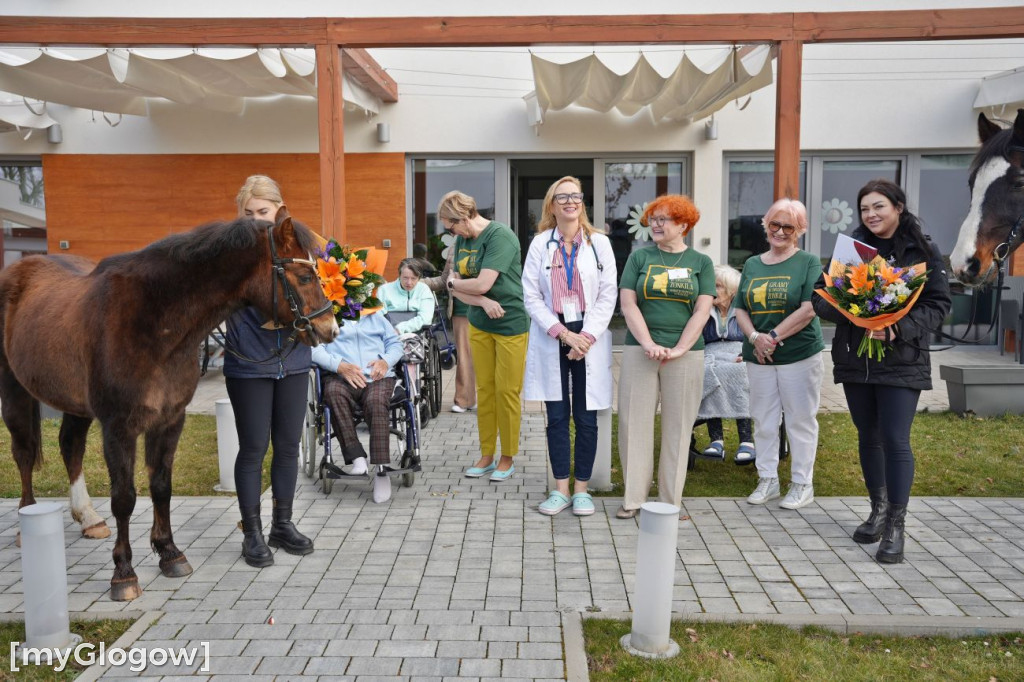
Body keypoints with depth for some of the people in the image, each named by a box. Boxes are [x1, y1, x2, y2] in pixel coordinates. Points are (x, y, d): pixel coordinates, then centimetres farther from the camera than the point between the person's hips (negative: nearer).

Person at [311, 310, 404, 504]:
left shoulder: (376, 317, 30)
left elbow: (394, 343, 23)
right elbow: (315, 349, 2)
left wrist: (386, 361, -1)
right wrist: (340, 365, -16)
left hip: (377, 377, 1)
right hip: (340, 377, -1)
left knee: (377, 401, -34)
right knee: (334, 392, -38)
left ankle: (381, 470, -39)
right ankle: (356, 458, -37)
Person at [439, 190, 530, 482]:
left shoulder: (500, 236, -17)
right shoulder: (462, 240, 5)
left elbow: (482, 284, -22)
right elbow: (458, 289, 3)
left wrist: (453, 282, -3)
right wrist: (483, 301, -16)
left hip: (510, 324, -6)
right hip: (479, 325, 7)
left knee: (507, 392, 2)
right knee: (484, 389, 11)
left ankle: (507, 459, 16)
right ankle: (486, 455, 23)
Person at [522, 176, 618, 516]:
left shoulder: (599, 243, 3)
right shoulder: (540, 244, 3)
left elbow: (608, 296, -1)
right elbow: (532, 297, -1)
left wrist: (585, 337, -12)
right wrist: (563, 333, -11)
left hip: (589, 339, 0)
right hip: (551, 339, 1)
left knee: (586, 418, 3)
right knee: (556, 417, 4)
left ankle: (581, 489, 15)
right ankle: (561, 489, 15)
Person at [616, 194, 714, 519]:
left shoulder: (701, 262, 7)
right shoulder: (640, 257, 8)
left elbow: (702, 310, 0)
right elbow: (628, 303, 0)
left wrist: (679, 349, -11)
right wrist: (648, 344, -12)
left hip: (685, 355, 0)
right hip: (640, 351, 0)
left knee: (678, 427, 5)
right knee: (635, 422, 1)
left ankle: (670, 501, 16)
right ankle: (633, 497, 12)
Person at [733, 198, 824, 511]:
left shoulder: (808, 262, -2)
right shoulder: (752, 264, 11)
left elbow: (809, 309, -12)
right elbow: (740, 310, 8)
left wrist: (773, 337, -15)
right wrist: (755, 338, -11)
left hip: (800, 355, -4)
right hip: (758, 357, 4)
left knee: (800, 420, 4)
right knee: (763, 420, 10)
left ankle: (802, 484, 16)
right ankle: (767, 480, 23)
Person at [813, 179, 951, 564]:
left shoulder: (923, 250, -1)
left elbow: (939, 303, -4)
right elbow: (821, 296, 2)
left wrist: (900, 329, -20)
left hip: (901, 362, -3)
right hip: (854, 358, 3)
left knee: (895, 441, -7)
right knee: (868, 438, 13)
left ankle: (896, 527, 3)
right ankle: (878, 510, 29)